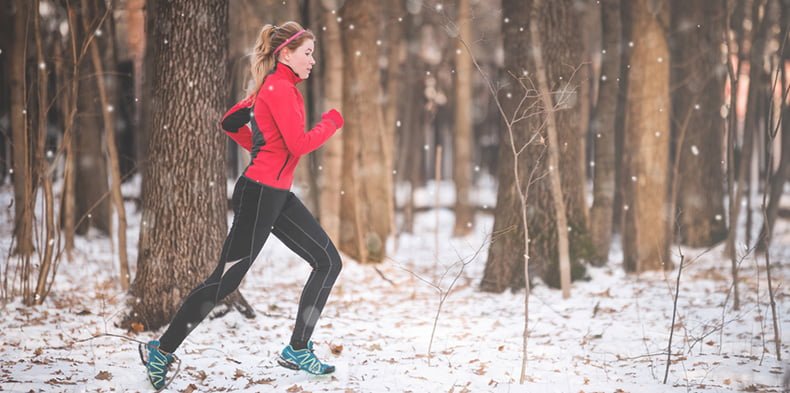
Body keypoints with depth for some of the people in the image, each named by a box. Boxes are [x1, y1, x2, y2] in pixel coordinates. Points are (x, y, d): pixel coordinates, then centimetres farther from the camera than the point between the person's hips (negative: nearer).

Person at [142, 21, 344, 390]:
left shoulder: (274, 86, 14)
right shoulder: (279, 87, -14)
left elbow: (230, 123, 21)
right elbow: (300, 144, -22)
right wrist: (331, 121, -6)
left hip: (278, 196, 10)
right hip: (259, 194, -10)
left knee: (329, 262, 6)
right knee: (225, 280, -5)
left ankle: (297, 349, 10)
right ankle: (162, 351, 6)